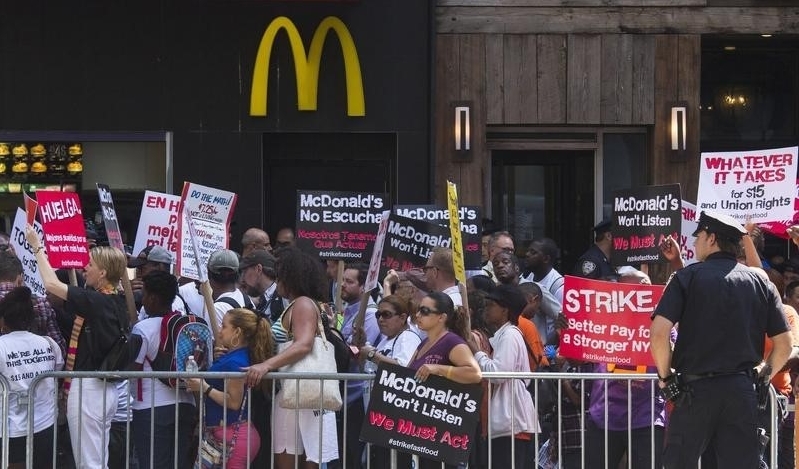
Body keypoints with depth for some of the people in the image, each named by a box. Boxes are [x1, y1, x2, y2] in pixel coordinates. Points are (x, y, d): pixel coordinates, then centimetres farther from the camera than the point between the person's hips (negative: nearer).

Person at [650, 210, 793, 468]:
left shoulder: (688, 276, -1)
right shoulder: (759, 282, 8)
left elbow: (659, 333, -12)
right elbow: (784, 344, 7)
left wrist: (665, 376, 0)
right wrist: (765, 374, 22)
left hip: (694, 389, -3)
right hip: (742, 390, 3)